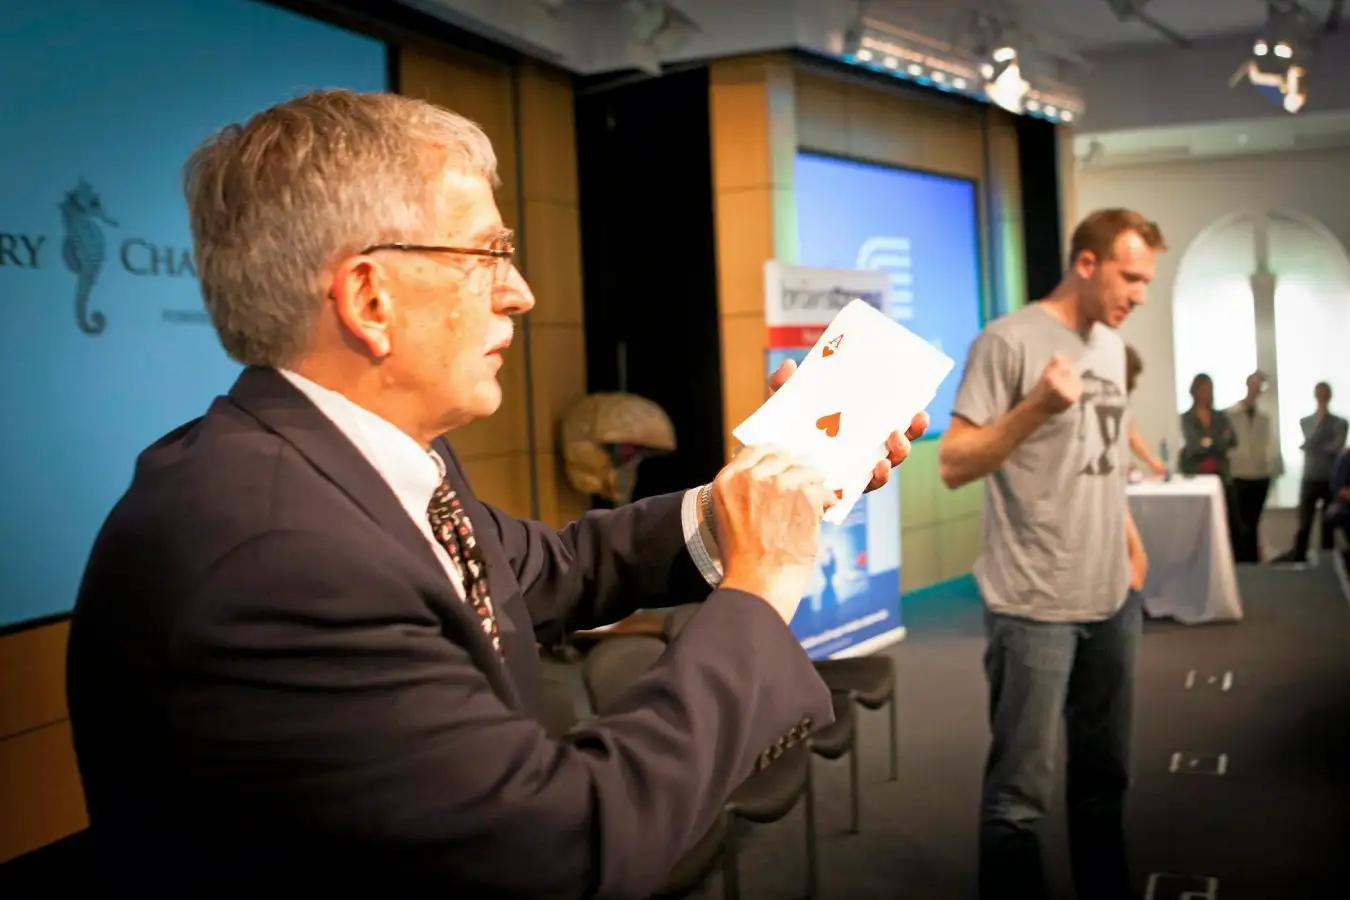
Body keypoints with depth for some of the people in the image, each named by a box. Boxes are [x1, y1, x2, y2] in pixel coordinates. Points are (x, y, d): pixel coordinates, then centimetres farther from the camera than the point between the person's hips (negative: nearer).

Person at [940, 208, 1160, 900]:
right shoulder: (1009, 341, -12)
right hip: (1035, 607, -7)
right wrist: (1037, 406, -25)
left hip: (1112, 599, 8)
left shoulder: (1111, 345, 13)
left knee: (1105, 773, 18)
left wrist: (1130, 536, 17)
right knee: (1020, 792, -2)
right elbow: (953, 465, -14)